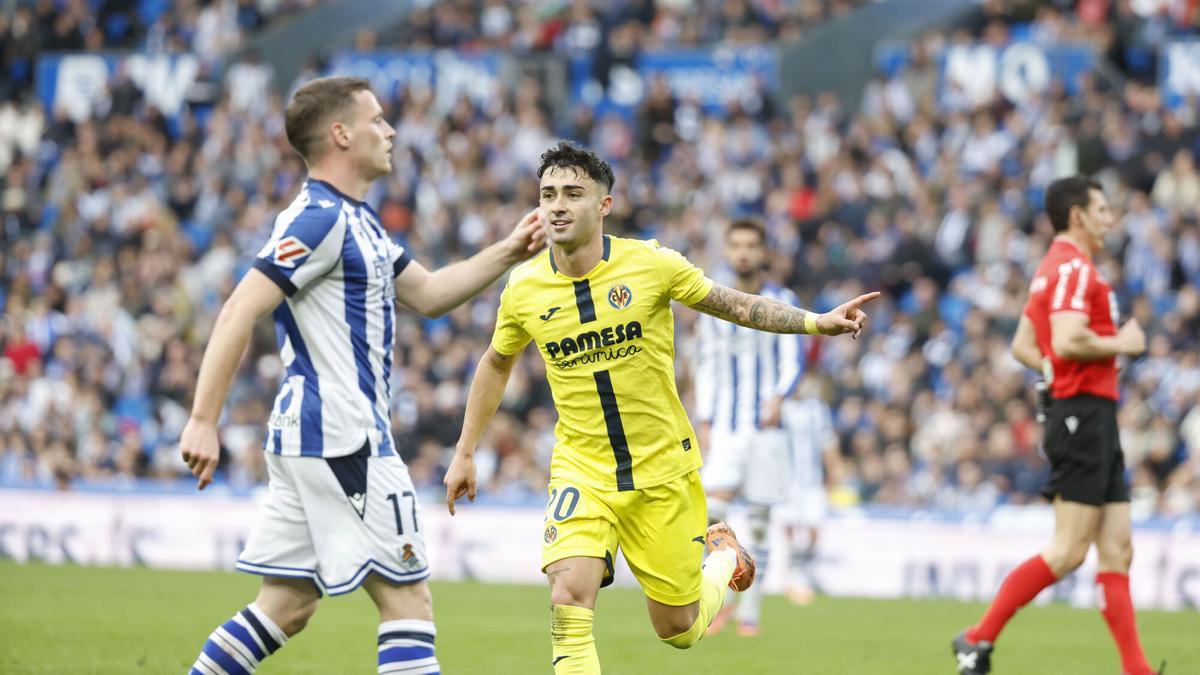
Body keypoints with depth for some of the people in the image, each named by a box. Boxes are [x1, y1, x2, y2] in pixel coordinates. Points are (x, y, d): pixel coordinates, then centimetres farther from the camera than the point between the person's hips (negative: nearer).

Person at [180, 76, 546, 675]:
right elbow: (240, 312, -21)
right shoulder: (320, 219, -14)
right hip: (341, 438, -10)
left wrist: (507, 252, 16)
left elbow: (428, 294, 26)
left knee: (287, 607, 10)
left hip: (311, 437, 10)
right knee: (407, 598, -7)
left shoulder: (355, 220, 18)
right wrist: (203, 420, -25)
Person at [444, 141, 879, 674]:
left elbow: (740, 307, 0)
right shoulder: (523, 289, -6)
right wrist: (465, 453, 15)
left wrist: (817, 322, -12)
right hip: (582, 469, 1)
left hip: (663, 470, -1)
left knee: (678, 630, 10)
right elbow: (496, 364, 14)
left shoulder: (652, 264, -12)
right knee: (567, 599, -25)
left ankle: (722, 557, 43)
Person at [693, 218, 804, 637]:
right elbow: (707, 367, 15)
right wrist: (704, 423, 7)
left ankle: (750, 611, 7)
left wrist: (778, 398, -22)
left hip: (766, 426, -2)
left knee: (759, 519, -1)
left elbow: (793, 362, -2)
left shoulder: (782, 302, 3)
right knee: (713, 511, -17)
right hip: (724, 428, 2)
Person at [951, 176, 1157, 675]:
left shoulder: (1057, 268, 19)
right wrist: (1119, 343, -11)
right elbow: (1066, 341, -26)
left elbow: (1023, 345, 24)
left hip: (1093, 419, 11)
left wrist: (1058, 370, 12)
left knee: (1117, 550, 6)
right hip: (1084, 414, -11)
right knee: (1069, 550, -10)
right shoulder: (1074, 267, -12)